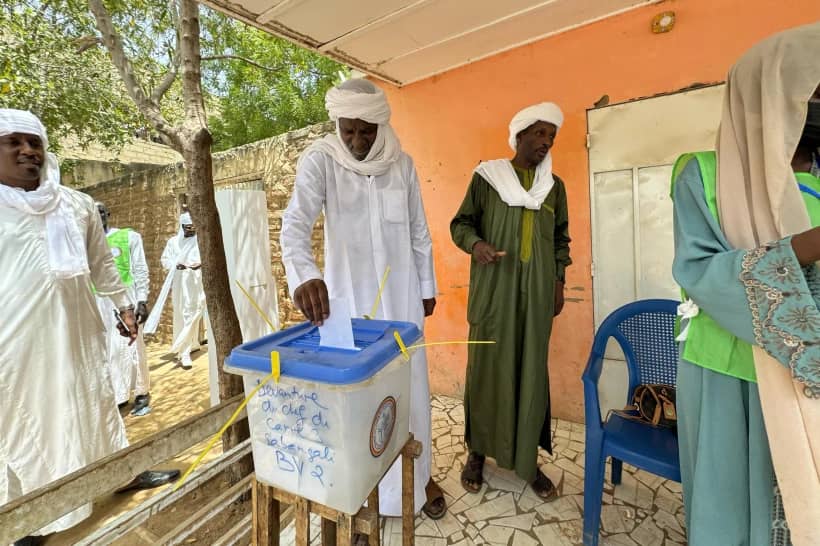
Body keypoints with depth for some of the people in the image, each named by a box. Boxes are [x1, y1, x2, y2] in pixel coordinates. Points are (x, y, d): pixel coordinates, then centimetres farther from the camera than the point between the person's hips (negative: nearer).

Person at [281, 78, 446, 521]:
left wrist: (427, 287, 8)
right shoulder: (320, 160, -7)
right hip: (346, 294, -1)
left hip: (400, 294, 2)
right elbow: (296, 222, -22)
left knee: (410, 383, 10)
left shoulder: (402, 164, 1)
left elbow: (419, 232, 6)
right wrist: (304, 275, -41)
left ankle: (419, 474, 34)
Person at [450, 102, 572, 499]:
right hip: (493, 291, -3)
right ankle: (477, 452, 19)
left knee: (531, 371, 5)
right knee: (487, 368, 1)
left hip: (536, 293, 4)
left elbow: (561, 237, 19)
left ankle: (528, 459, 21)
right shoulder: (486, 176, 3)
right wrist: (475, 244, -18)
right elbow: (461, 223, 3)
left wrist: (558, 279, 10)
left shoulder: (554, 186, 14)